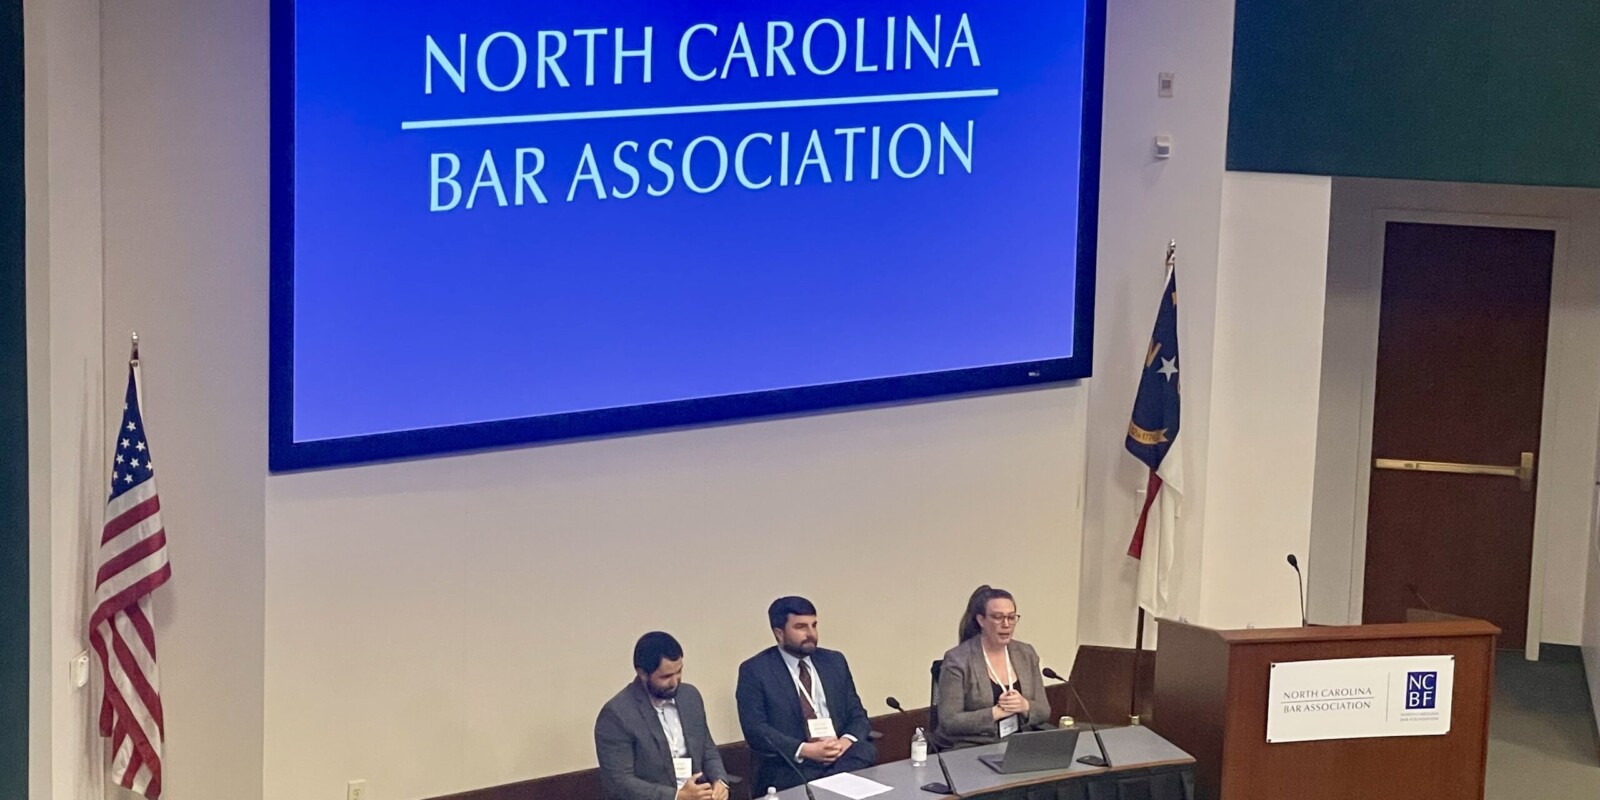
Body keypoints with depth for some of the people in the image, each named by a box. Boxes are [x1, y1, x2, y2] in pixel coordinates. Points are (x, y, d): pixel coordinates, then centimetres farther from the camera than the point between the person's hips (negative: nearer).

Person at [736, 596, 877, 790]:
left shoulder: (834, 662, 17)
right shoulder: (755, 670, 2)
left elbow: (857, 714, 15)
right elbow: (755, 730, -7)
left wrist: (848, 741, -10)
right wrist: (806, 750, -19)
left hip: (842, 756, 5)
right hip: (791, 769, -5)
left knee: (866, 752, -30)